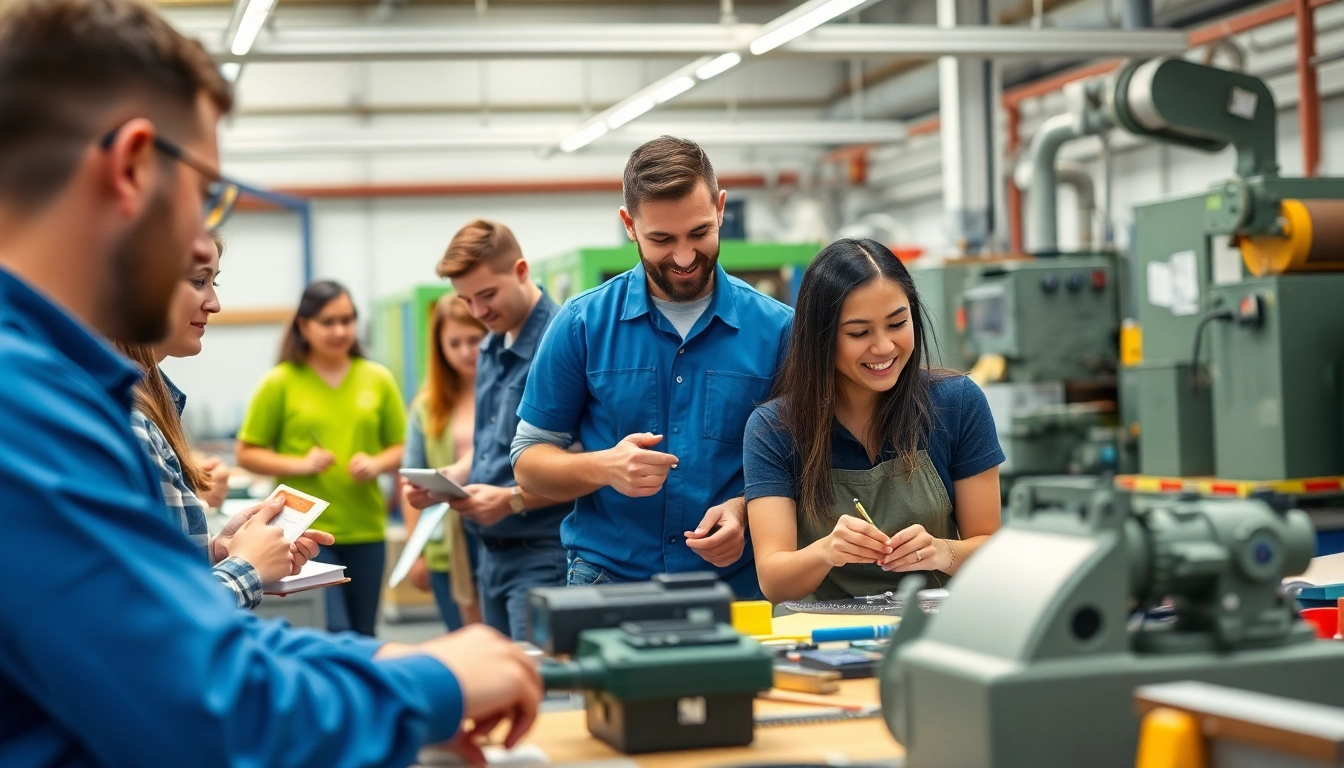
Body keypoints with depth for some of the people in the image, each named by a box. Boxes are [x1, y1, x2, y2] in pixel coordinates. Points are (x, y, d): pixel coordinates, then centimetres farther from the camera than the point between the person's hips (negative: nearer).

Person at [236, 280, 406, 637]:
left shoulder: (378, 379, 6)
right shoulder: (280, 382, -1)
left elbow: (401, 447, 11)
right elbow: (247, 454, 1)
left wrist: (377, 464, -9)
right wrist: (298, 464, -14)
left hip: (366, 530, 3)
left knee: (363, 637, 10)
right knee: (332, 631, -12)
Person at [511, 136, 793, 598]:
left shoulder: (776, 329, 3)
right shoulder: (583, 324, 3)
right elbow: (529, 461, 7)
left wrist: (745, 510, -10)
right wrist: (605, 468, -13)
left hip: (735, 583, 1)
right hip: (606, 578, -1)